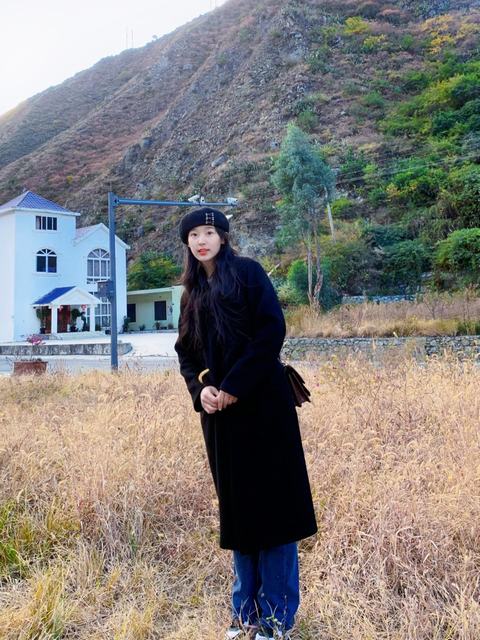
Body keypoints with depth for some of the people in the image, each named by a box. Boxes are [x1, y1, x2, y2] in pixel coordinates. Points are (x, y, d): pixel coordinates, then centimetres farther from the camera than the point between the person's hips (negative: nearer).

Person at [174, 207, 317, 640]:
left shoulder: (247, 272, -2)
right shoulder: (193, 292, 16)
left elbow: (272, 330, -12)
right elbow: (186, 352, 12)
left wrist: (234, 385, -16)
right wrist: (200, 388, -8)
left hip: (261, 403, -6)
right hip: (219, 410, 6)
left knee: (270, 501, -1)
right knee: (235, 506, 10)